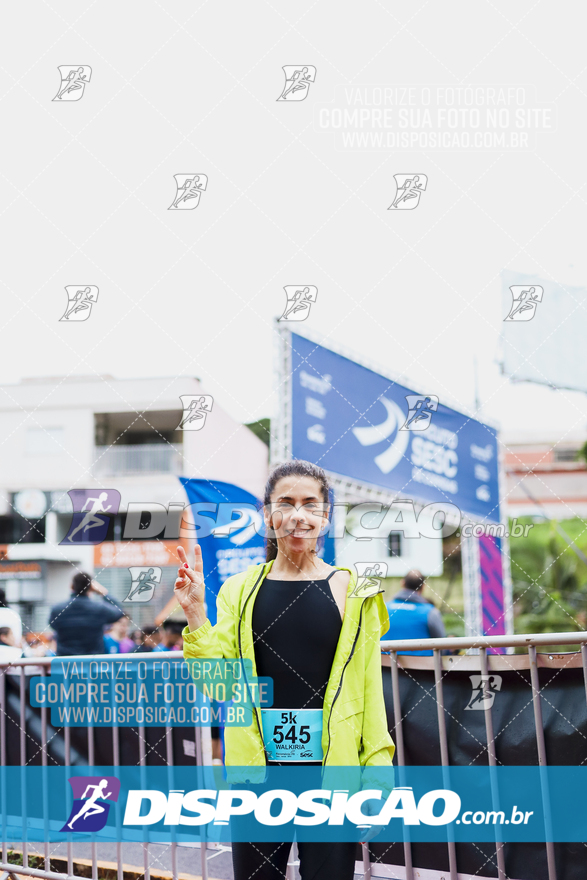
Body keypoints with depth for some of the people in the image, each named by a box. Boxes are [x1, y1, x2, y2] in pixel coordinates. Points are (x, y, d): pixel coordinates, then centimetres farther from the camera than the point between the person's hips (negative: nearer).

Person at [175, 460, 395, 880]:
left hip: (331, 768, -1)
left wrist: (377, 771, -2)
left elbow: (369, 688, 4)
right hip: (257, 768, 2)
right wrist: (195, 614, -7)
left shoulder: (352, 590, 3)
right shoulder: (240, 591, 6)